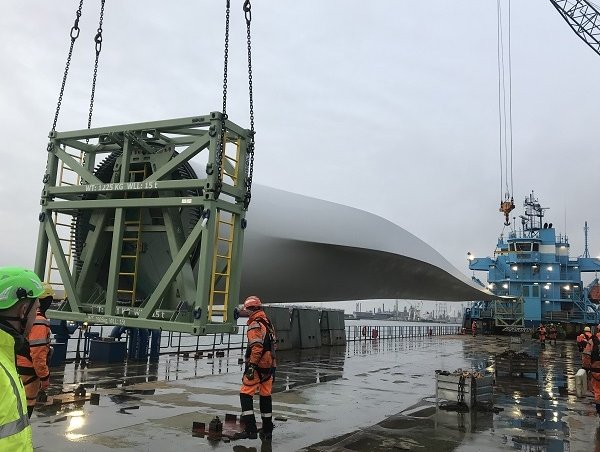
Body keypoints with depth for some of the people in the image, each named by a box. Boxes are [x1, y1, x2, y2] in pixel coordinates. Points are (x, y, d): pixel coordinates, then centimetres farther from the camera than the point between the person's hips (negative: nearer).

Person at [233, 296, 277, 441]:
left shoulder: (255, 325, -12)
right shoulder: (268, 323, 16)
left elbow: (257, 347, -23)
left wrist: (251, 366, -22)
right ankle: (267, 430, 20)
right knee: (266, 396, 14)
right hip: (269, 365, 9)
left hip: (258, 366, -9)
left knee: (246, 395, -2)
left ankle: (250, 429, -6)